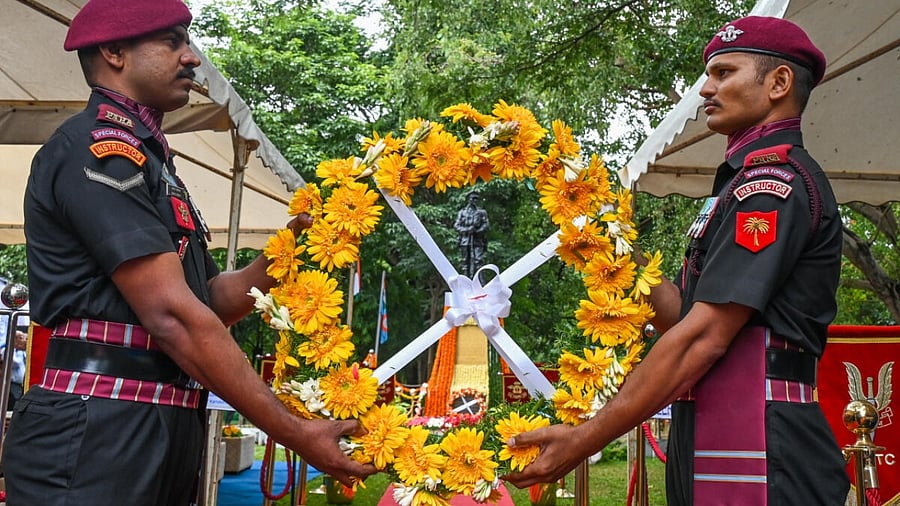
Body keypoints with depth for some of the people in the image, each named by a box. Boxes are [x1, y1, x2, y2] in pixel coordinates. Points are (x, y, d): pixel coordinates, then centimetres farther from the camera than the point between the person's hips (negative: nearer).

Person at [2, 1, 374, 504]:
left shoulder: (144, 157, 20)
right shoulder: (100, 146, -11)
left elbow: (209, 302, 16)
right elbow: (172, 316, -20)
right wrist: (294, 432, -18)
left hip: (162, 438, 10)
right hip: (97, 436, -9)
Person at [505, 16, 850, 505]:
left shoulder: (773, 179, -12)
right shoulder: (755, 178, 20)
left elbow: (703, 337, -20)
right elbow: (685, 321, 14)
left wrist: (581, 441, -19)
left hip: (761, 463, -9)